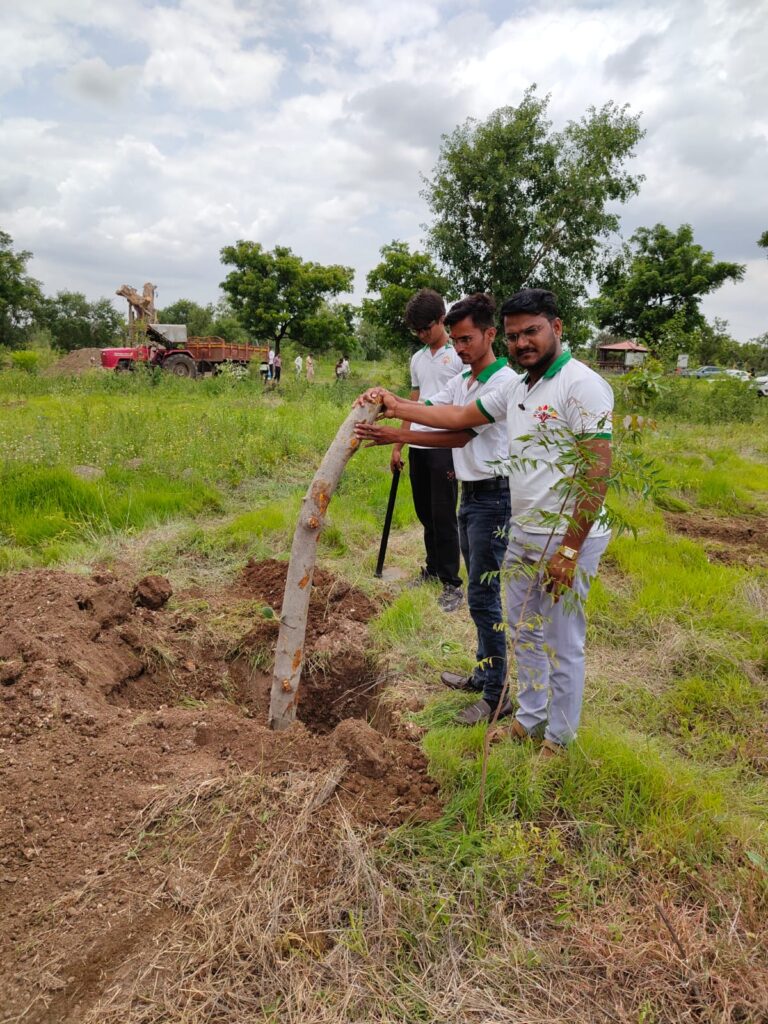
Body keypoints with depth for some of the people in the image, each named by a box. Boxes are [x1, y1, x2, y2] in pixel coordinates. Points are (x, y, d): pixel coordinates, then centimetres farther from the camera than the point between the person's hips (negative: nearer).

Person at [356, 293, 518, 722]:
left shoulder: (504, 382, -16)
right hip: (471, 494, 9)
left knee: (483, 596, -6)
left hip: (494, 497, -9)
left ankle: (498, 695, 6)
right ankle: (484, 674, 32)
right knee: (481, 592, 17)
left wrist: (397, 436, -26)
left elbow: (461, 434, -22)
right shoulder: (461, 381, 13)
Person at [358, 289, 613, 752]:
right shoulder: (517, 388, 11)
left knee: (562, 646, 5)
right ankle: (529, 720, 37)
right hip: (522, 535, 9)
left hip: (566, 540, -9)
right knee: (525, 633, 19)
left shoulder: (583, 385, -16)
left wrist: (569, 550, -22)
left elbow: (598, 472, -20)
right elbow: (462, 416, 20)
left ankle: (559, 741, 23)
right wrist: (397, 407, 14)